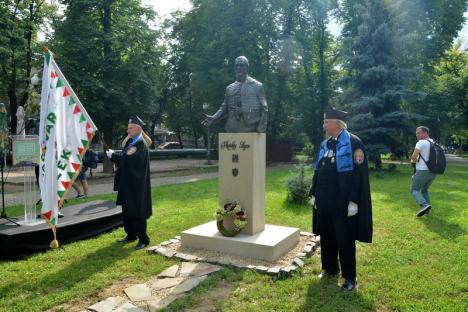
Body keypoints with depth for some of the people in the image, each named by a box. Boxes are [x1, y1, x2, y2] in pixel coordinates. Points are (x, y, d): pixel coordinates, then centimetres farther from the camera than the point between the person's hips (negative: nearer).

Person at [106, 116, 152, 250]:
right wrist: (113, 155, -8)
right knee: (127, 211, 16)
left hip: (137, 185, -9)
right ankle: (131, 235, 29)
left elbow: (126, 159, -24)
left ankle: (143, 239, 8)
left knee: (137, 212, -2)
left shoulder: (141, 144, -17)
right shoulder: (130, 142, 11)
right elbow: (124, 158, 10)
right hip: (127, 182, 9)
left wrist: (112, 155, -10)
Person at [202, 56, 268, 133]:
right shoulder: (229, 88, 15)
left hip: (251, 130, -3)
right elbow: (224, 108, 16)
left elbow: (263, 109, 3)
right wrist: (214, 118, -1)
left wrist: (261, 127, -9)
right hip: (232, 130, 3)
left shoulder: (257, 86, 5)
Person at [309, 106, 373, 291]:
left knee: (344, 239, 3)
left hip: (342, 200, -6)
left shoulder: (353, 142, -11)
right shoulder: (325, 144, 10)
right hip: (324, 199, 7)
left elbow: (359, 173, -15)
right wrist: (314, 194, 13)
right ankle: (329, 268, 32)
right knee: (326, 236, 15)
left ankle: (350, 277, 17)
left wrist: (353, 201, -18)